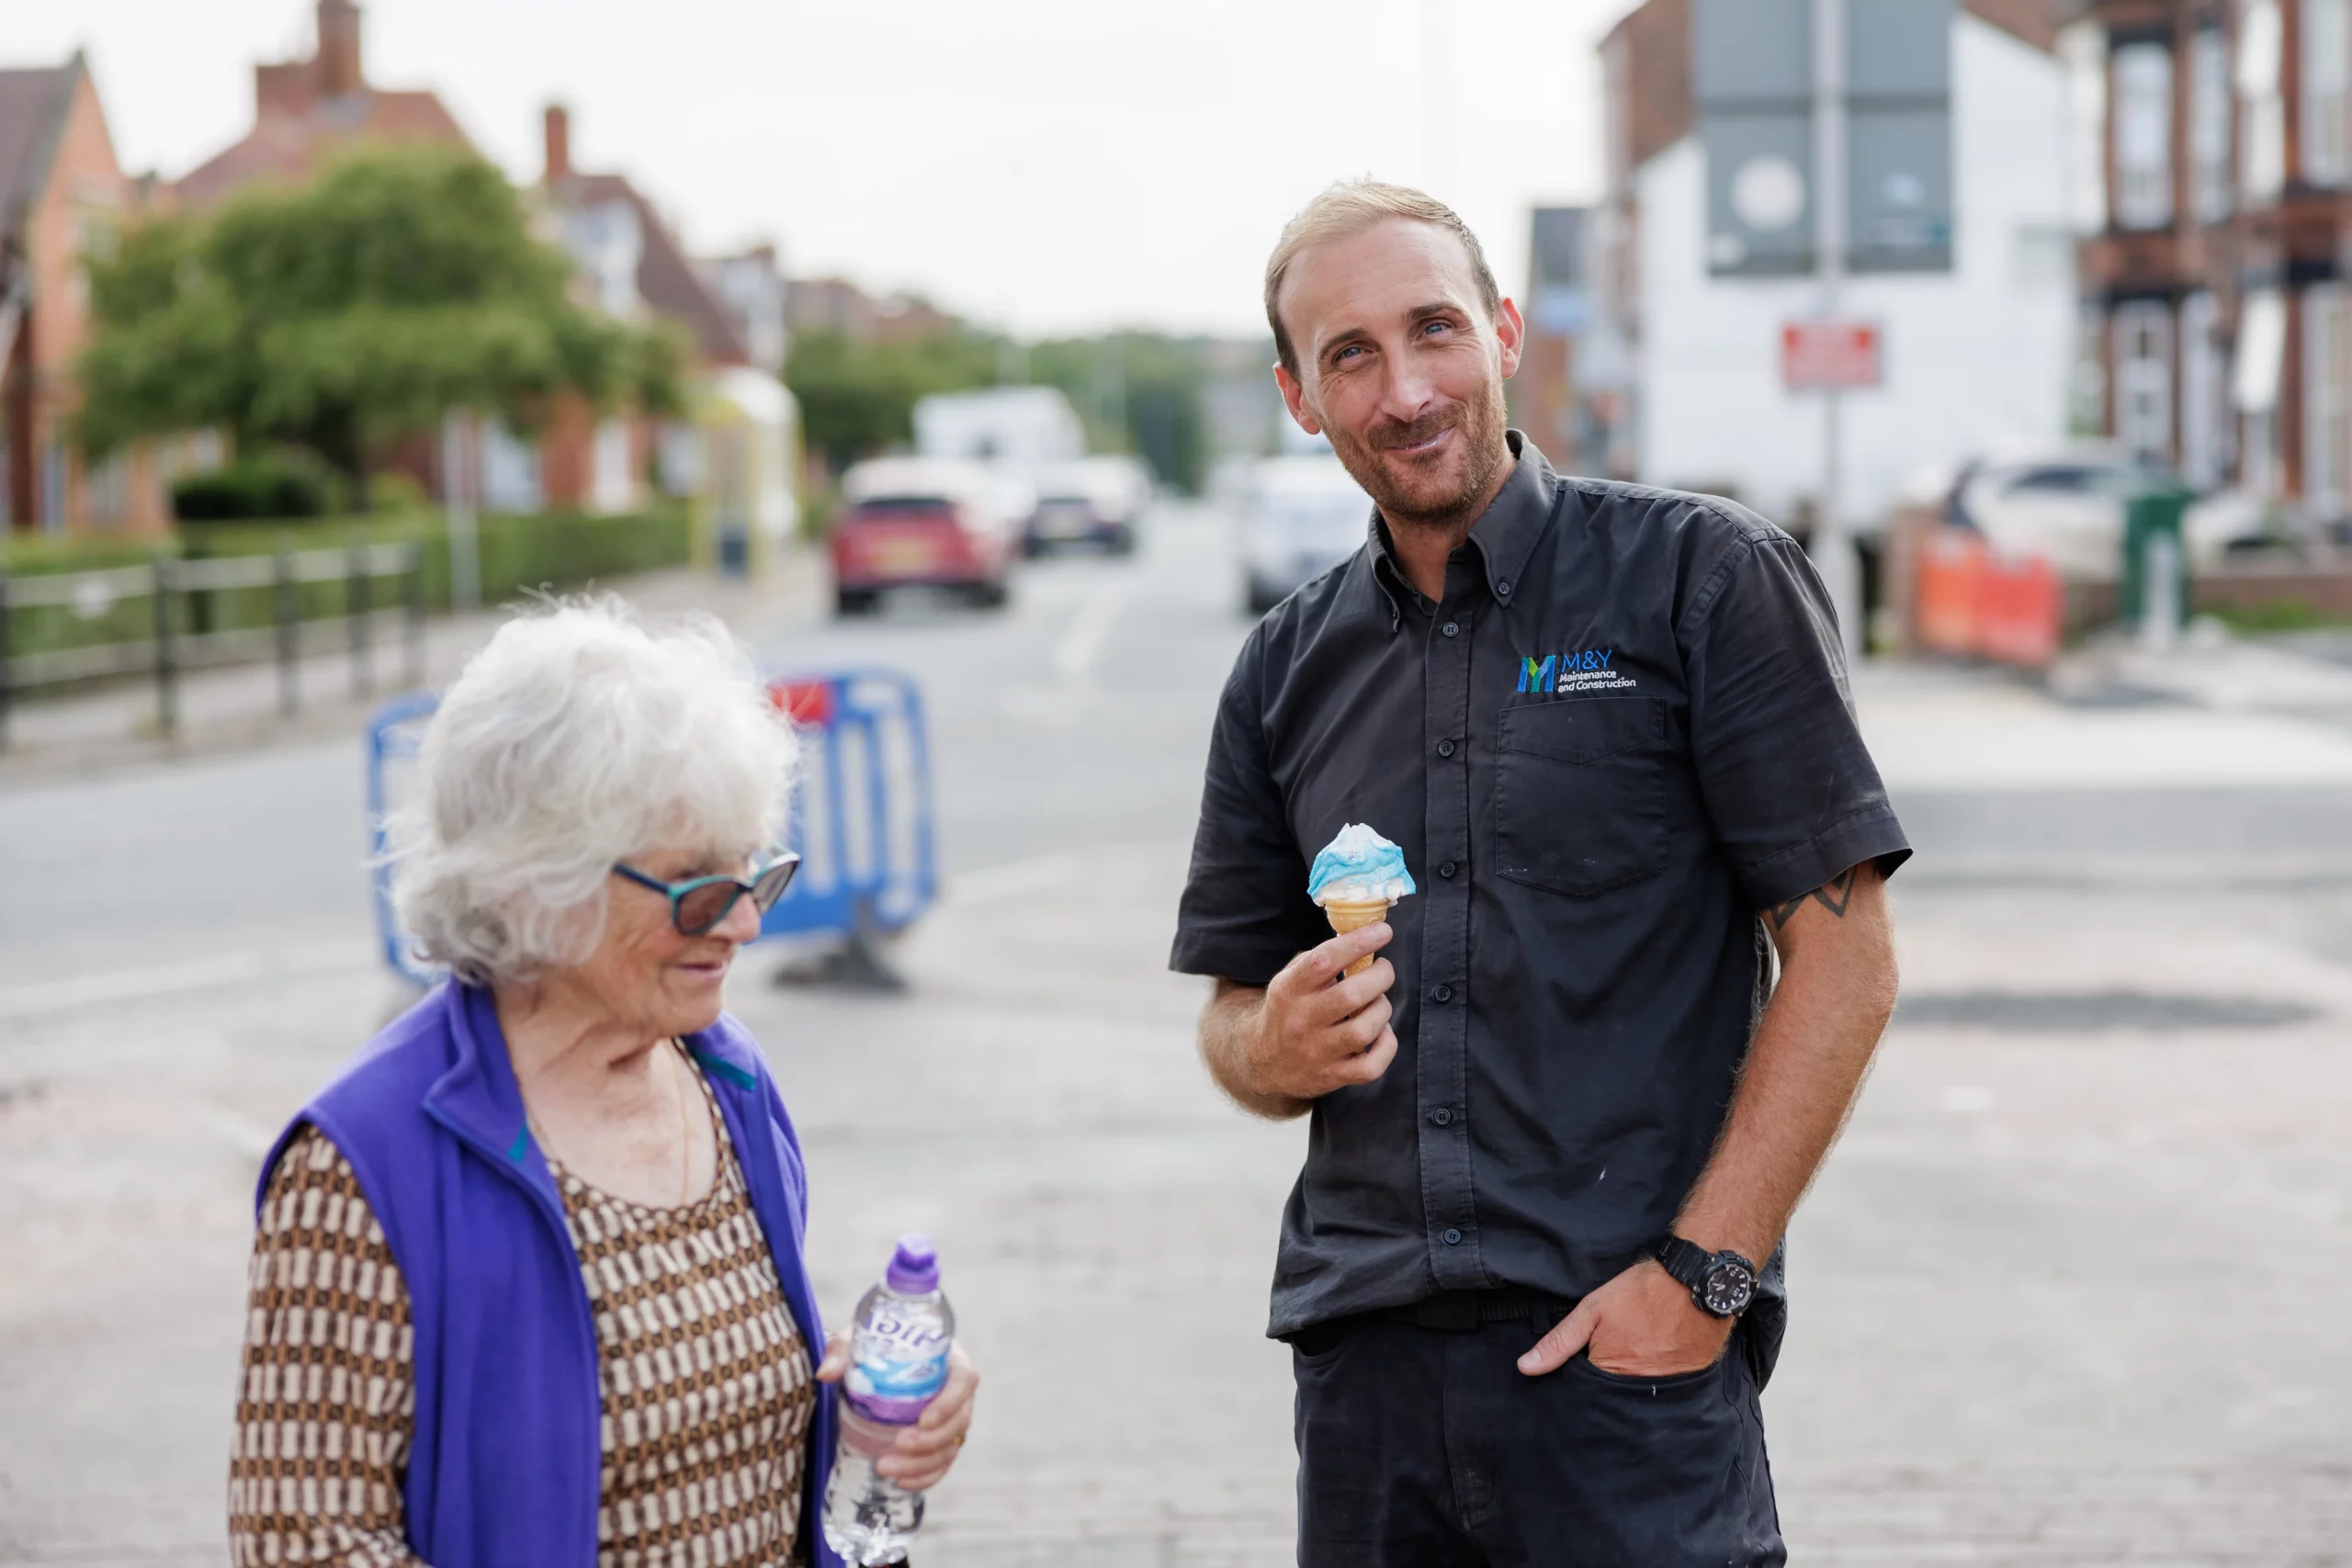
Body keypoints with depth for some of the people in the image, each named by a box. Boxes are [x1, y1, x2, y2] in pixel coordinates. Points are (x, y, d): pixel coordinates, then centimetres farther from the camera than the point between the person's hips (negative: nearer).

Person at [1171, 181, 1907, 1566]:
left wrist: (1702, 1272, -12)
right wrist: (1276, 1050, -6)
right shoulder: (1288, 670, 12)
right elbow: (1232, 1012, 18)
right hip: (1365, 1357, 4)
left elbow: (1845, 956, -5)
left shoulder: (1703, 580, -1)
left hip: (1632, 1356, -4)